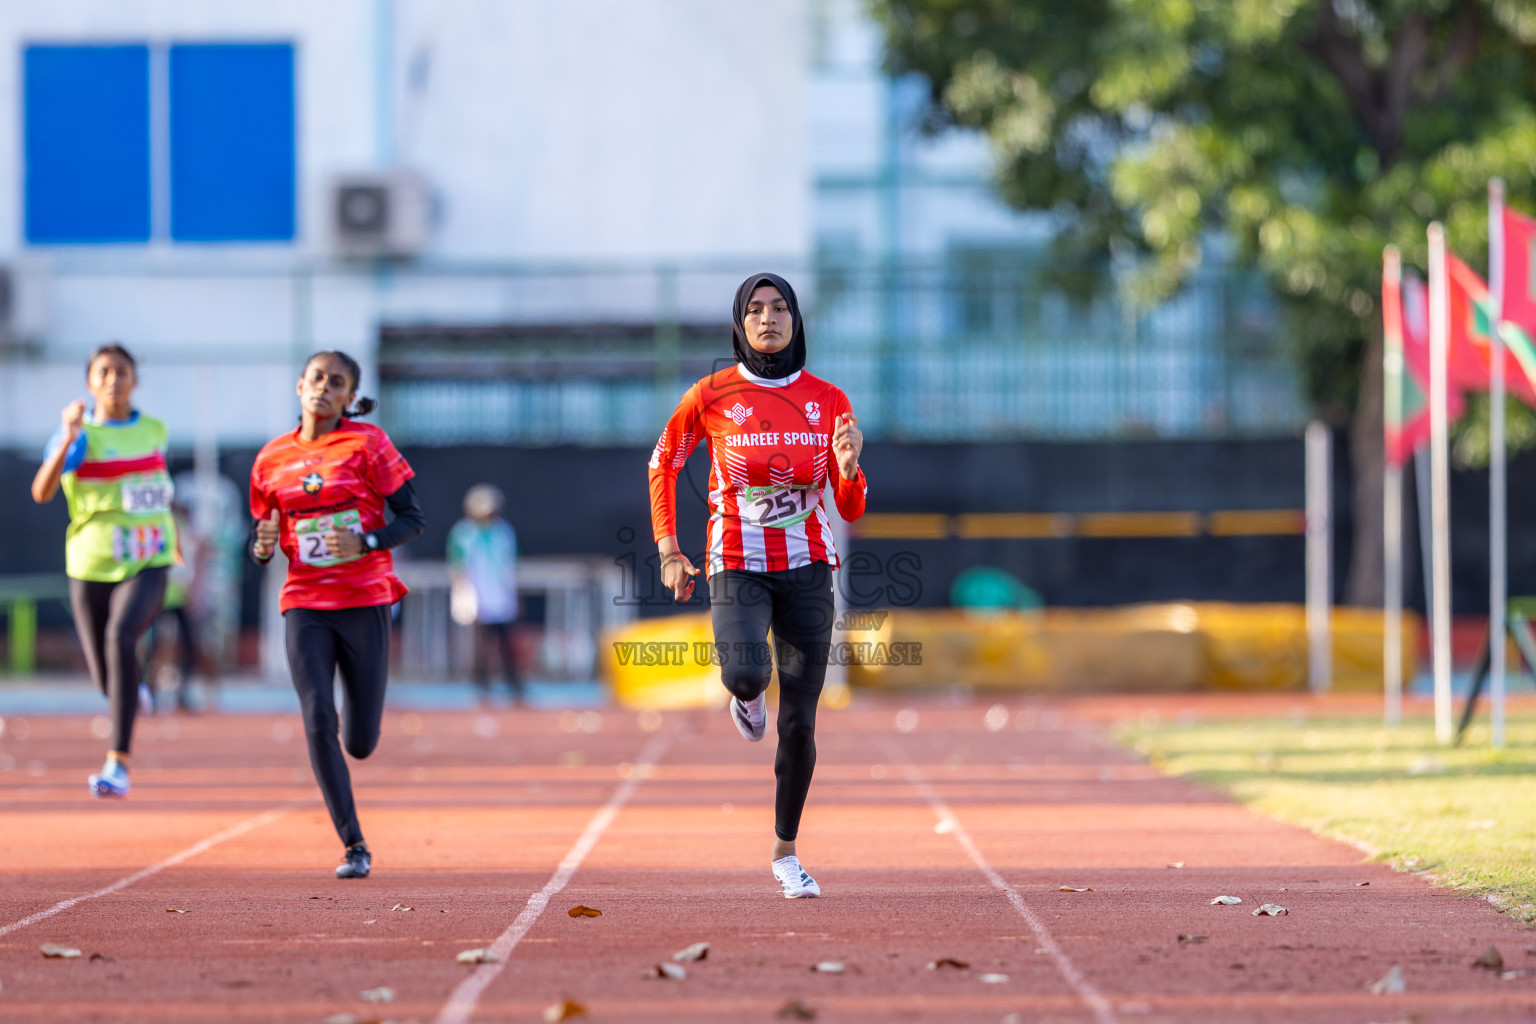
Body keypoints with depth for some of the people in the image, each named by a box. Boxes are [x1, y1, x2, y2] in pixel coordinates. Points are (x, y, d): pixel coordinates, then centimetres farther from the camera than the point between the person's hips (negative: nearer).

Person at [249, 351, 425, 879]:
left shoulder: (368, 444, -2)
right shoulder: (273, 459, 7)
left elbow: (413, 519, -2)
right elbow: (260, 534, 17)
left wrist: (365, 542, -19)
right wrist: (262, 547, -7)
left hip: (364, 602, -2)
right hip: (305, 606, 2)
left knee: (360, 744, 2)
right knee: (317, 722, -16)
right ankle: (354, 846, -7)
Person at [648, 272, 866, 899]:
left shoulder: (829, 401, 3)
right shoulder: (712, 395, -2)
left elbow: (851, 510, 4)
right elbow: (663, 463, 12)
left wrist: (849, 467, -17)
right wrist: (668, 549, 5)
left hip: (809, 569, 2)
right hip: (737, 565, -2)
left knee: (799, 724, 0)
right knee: (746, 673, -30)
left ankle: (785, 852, 18)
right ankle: (748, 697, 10)